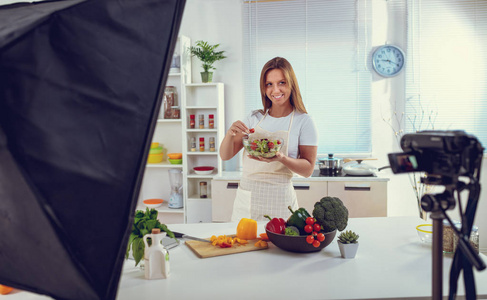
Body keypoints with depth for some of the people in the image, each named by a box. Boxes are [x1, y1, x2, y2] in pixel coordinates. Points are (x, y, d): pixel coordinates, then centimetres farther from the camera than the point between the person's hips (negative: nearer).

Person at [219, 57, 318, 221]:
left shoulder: (303, 121, -4)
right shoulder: (254, 118, 6)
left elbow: (308, 169, -5)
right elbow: (225, 155, 4)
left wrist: (282, 158, -23)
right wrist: (230, 133, -16)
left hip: (279, 202, -3)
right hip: (245, 198, 3)